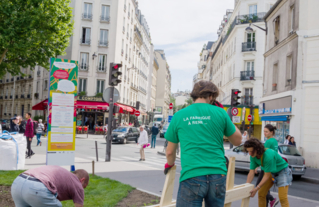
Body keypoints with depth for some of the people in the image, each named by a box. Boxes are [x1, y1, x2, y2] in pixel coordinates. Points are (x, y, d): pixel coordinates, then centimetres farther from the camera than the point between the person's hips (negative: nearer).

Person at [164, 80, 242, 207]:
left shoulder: (179, 116, 4)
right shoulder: (220, 113, 2)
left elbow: (170, 152, 11)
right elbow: (237, 141, 15)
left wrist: (169, 165, 33)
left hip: (192, 177, -2)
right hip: (218, 175, 2)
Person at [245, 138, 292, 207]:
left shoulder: (268, 155, -36)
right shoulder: (253, 156, -16)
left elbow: (267, 176, -30)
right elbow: (251, 172, -13)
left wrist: (256, 188, -32)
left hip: (282, 171, -7)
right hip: (271, 172, 7)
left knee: (282, 198, -15)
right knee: (261, 194, 4)